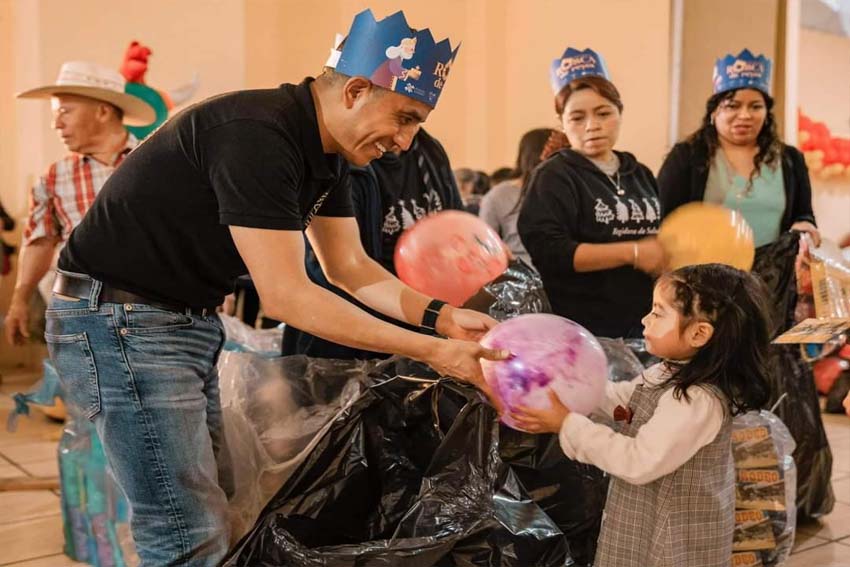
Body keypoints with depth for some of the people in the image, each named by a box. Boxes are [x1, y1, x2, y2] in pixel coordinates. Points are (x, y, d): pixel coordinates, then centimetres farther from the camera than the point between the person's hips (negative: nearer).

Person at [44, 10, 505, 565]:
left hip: (192, 321, 9)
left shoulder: (328, 149, 4)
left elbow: (350, 267, 9)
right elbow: (286, 295, -27)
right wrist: (430, 351, -25)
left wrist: (440, 316, -6)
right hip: (119, 323, -9)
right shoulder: (256, 135, -26)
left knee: (216, 509, 13)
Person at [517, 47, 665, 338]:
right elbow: (547, 251, -21)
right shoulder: (554, 177, -7)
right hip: (580, 330, -6)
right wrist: (632, 252, -20)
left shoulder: (640, 175, 12)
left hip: (643, 323, 6)